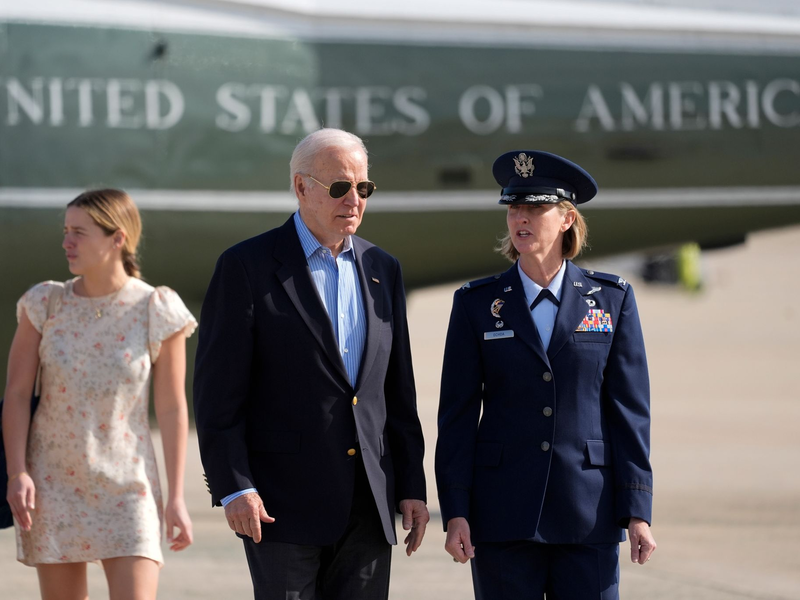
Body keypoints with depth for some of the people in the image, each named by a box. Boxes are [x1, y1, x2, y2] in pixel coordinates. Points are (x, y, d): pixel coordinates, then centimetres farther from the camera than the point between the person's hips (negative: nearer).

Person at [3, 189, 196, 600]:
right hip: (54, 483, 2)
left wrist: (176, 497, -3)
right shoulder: (45, 303, 0)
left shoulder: (156, 312, -5)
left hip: (126, 484, -2)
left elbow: (172, 409, -2)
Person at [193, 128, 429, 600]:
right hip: (284, 503, -5)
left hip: (368, 507, 5)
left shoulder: (382, 270, 14)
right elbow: (217, 393, -7)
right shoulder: (247, 268, -4)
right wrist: (234, 488, -14)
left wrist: (412, 486, 10)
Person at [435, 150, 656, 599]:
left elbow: (630, 409, 3)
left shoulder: (612, 300, 5)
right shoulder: (477, 304, 6)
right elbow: (458, 414, 4)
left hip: (589, 514, 0)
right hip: (503, 515, 0)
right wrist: (454, 512, -4)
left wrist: (638, 511, -4)